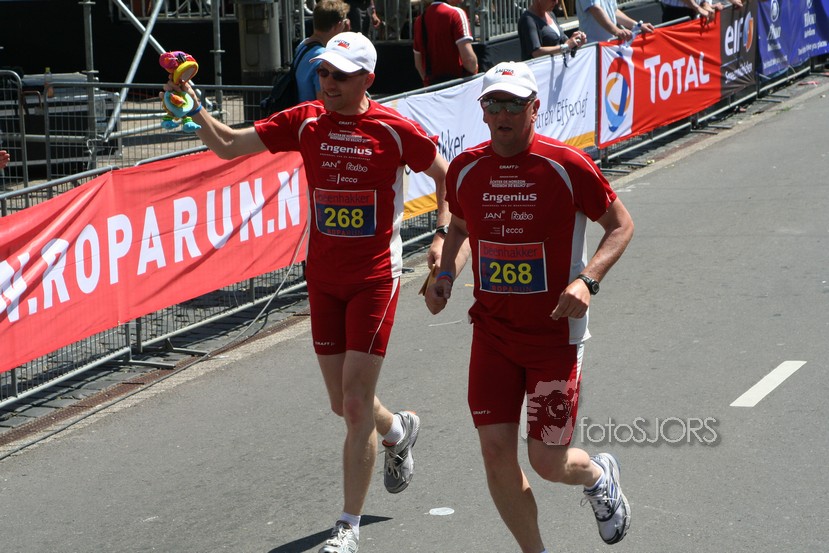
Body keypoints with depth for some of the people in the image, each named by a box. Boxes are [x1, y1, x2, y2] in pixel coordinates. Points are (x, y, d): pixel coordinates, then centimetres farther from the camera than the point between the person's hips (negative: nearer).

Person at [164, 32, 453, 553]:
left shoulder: (394, 129, -8)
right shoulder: (306, 121, 0)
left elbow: (444, 174, 5)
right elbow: (229, 144, -3)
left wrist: (444, 236, -7)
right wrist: (195, 109, -19)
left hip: (375, 275, -4)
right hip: (322, 275, 4)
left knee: (356, 402, -8)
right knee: (343, 404, 11)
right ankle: (399, 430, 47)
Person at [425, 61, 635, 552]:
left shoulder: (568, 166, -12)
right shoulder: (465, 170, 0)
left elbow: (621, 224, -3)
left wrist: (587, 279, -18)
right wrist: (445, 274, 4)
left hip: (556, 334, -3)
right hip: (492, 332, 4)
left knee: (548, 462, -1)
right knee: (496, 452, -3)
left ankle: (599, 476, 37)